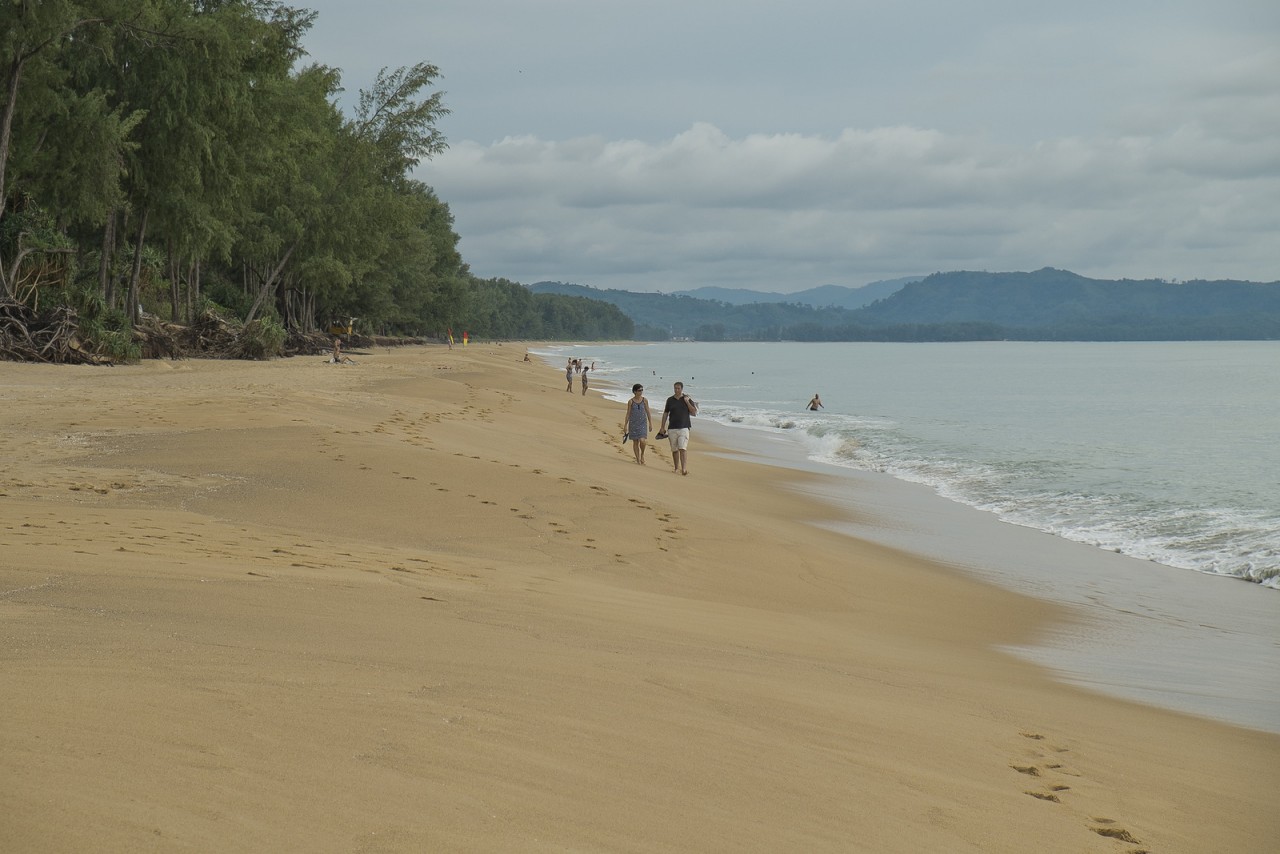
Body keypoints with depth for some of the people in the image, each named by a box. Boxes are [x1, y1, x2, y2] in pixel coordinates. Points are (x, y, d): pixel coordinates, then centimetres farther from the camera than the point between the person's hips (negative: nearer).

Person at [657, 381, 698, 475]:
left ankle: (684, 469, -21)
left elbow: (694, 413, -2)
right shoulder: (670, 400, 7)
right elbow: (665, 413, 13)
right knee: (674, 450, 8)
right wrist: (662, 427, 9)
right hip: (672, 428, 3)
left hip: (683, 428, -3)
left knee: (683, 449, -15)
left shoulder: (687, 399, 3)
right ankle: (676, 468, 21)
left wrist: (687, 402, -10)